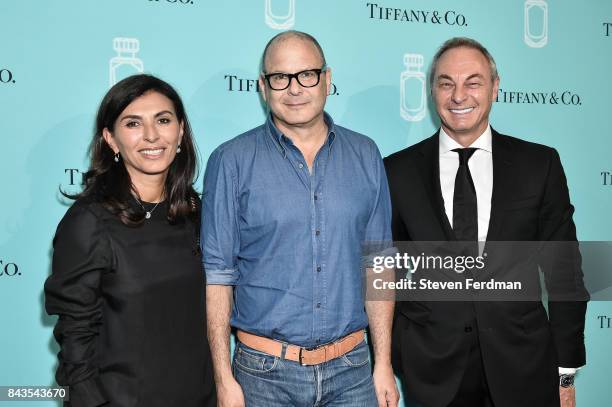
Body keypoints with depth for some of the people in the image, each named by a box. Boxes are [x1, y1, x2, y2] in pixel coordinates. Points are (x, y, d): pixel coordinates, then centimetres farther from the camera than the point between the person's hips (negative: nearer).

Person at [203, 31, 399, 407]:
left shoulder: (365, 155, 2)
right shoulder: (231, 161, -5)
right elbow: (217, 273, -4)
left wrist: (384, 364, 3)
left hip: (351, 367, 2)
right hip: (265, 373, -2)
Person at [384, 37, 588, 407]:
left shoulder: (540, 164, 0)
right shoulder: (398, 172, 0)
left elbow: (564, 273, 3)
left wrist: (566, 372, 2)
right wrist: (384, 369, 2)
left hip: (523, 373, 1)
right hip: (431, 373, 0)